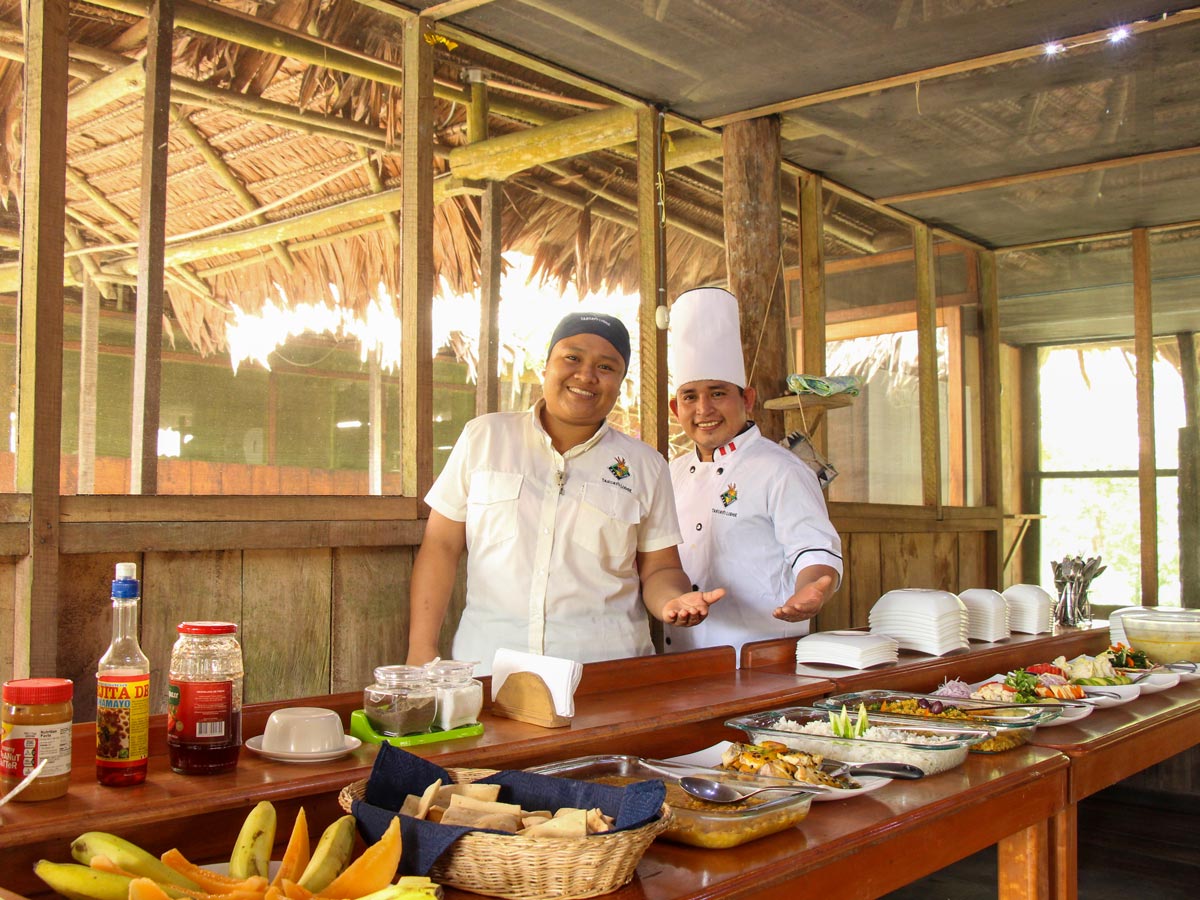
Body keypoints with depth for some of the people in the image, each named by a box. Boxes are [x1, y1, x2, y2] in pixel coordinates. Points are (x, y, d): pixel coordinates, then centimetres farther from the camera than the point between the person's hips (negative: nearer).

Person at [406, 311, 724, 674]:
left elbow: (658, 569, 11)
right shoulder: (484, 437, 6)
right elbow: (441, 546, 5)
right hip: (487, 663, -3)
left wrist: (674, 601, -13)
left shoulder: (646, 466, 8)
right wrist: (421, 652, -3)